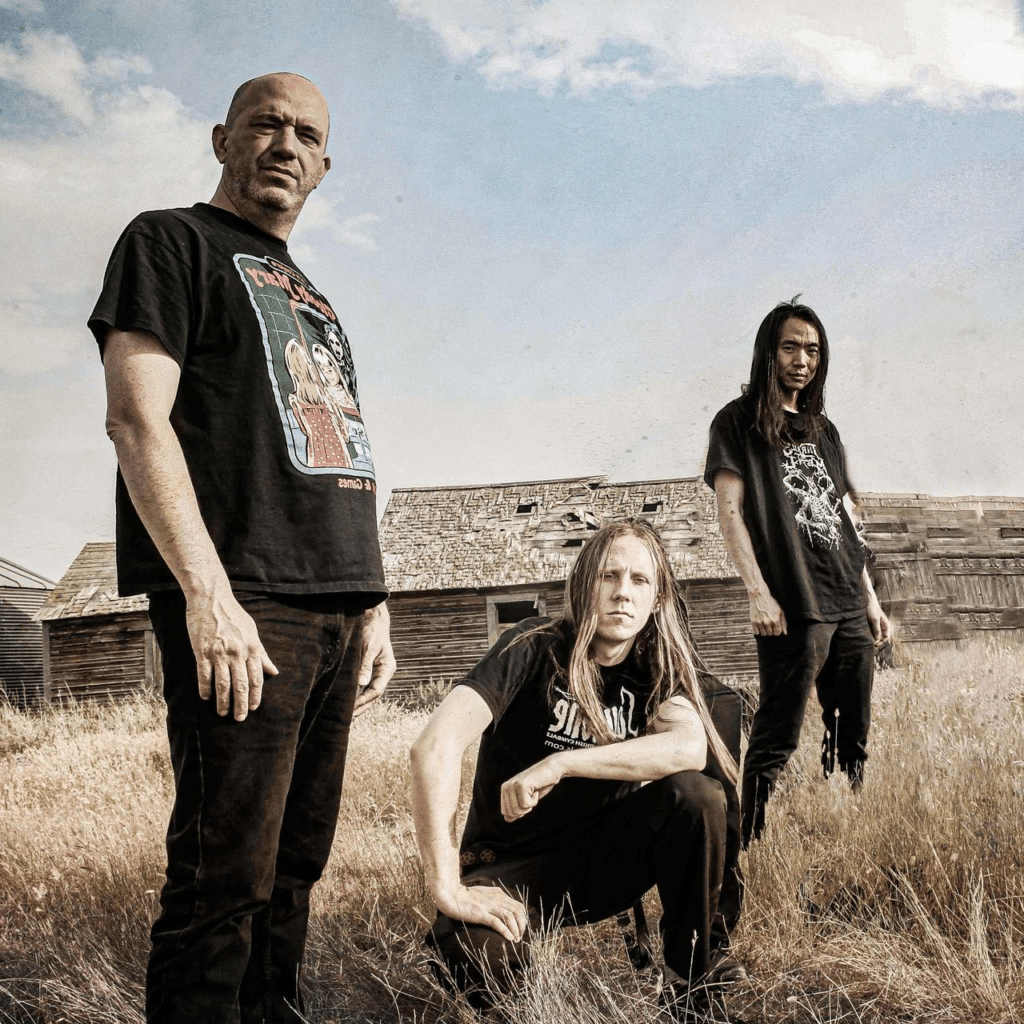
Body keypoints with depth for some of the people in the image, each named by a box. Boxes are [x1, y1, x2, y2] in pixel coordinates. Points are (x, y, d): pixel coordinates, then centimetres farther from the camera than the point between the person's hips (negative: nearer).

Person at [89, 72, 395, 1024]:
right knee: (225, 873, -8)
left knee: (296, 863, 9)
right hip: (240, 604, -7)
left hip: (334, 611, 7)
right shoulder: (171, 241, 5)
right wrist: (209, 593, -18)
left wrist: (374, 606, 16)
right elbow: (137, 419, -8)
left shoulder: (310, 298, 27)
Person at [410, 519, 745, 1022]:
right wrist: (448, 890, -34)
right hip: (510, 863, -3)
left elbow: (691, 747, -26)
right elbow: (435, 747, -29)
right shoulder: (536, 648, -16)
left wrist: (560, 763, -33)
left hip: (599, 863, 3)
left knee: (697, 794, -24)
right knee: (479, 958, -36)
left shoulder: (655, 669, -4)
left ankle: (696, 980, -5)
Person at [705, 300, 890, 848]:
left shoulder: (823, 430, 21)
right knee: (775, 741, -7)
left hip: (849, 610, 7)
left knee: (852, 740, 9)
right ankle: (750, 848, 1)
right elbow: (730, 513, -6)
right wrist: (759, 593, -16)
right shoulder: (738, 422, 3)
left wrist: (870, 599, 15)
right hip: (792, 608, -7)